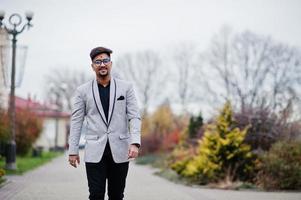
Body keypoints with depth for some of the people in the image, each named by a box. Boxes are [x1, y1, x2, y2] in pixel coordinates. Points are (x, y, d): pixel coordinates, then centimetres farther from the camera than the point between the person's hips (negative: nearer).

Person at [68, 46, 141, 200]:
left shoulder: (126, 87, 5)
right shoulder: (82, 91, 5)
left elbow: (134, 117, -1)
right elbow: (76, 122, 5)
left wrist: (135, 143, -14)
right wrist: (73, 150, 1)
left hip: (119, 151, 1)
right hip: (95, 152, -1)